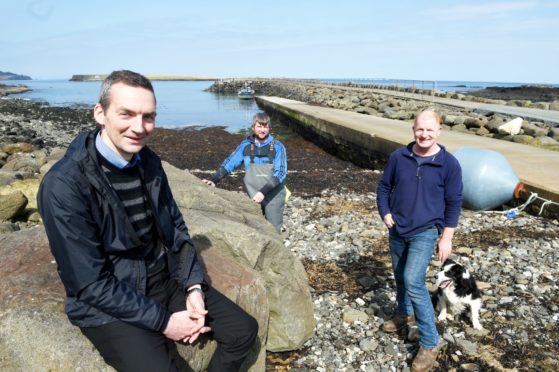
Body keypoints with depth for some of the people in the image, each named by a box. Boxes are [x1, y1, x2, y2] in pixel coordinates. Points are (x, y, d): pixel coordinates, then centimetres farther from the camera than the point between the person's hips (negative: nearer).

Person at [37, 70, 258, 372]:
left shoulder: (149, 162, -1)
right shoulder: (64, 184, -22)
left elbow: (176, 228, 6)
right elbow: (90, 283, -20)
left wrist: (194, 286, -6)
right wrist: (162, 321, -18)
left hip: (167, 280, 6)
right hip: (107, 304, -5)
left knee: (244, 330, 2)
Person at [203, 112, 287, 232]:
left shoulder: (277, 147, -6)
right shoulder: (246, 145, 1)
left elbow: (280, 173, -12)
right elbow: (229, 163, 2)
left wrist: (263, 192, -21)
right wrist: (214, 180, -11)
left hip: (273, 197, -2)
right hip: (253, 198, 2)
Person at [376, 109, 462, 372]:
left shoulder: (449, 164, -10)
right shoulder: (398, 157, -3)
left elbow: (454, 203, -5)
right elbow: (384, 187, 8)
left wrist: (446, 238, -5)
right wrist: (385, 213, -5)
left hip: (425, 232, -4)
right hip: (397, 230, 4)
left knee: (413, 282, -15)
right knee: (400, 277, 19)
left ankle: (430, 343, -1)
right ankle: (404, 314, 45)